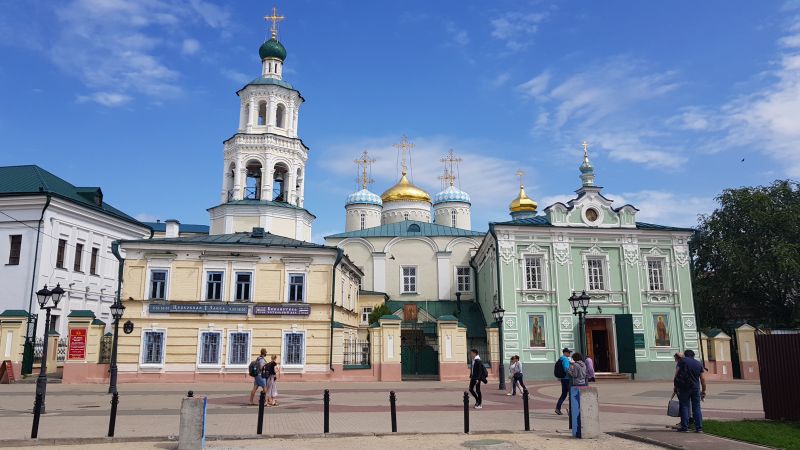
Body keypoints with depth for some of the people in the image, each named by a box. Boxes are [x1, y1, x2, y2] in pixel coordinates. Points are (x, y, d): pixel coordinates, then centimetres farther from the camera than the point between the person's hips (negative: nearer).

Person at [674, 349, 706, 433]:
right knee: (696, 407, 10)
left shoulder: (682, 360, 3)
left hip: (683, 387, -3)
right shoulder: (699, 364, 13)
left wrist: (676, 385, 2)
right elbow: (702, 379, 11)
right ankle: (699, 428, 10)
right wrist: (703, 391, 17)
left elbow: (676, 373, -5)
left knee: (684, 407, 2)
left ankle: (684, 427, 2)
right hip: (695, 387, 3)